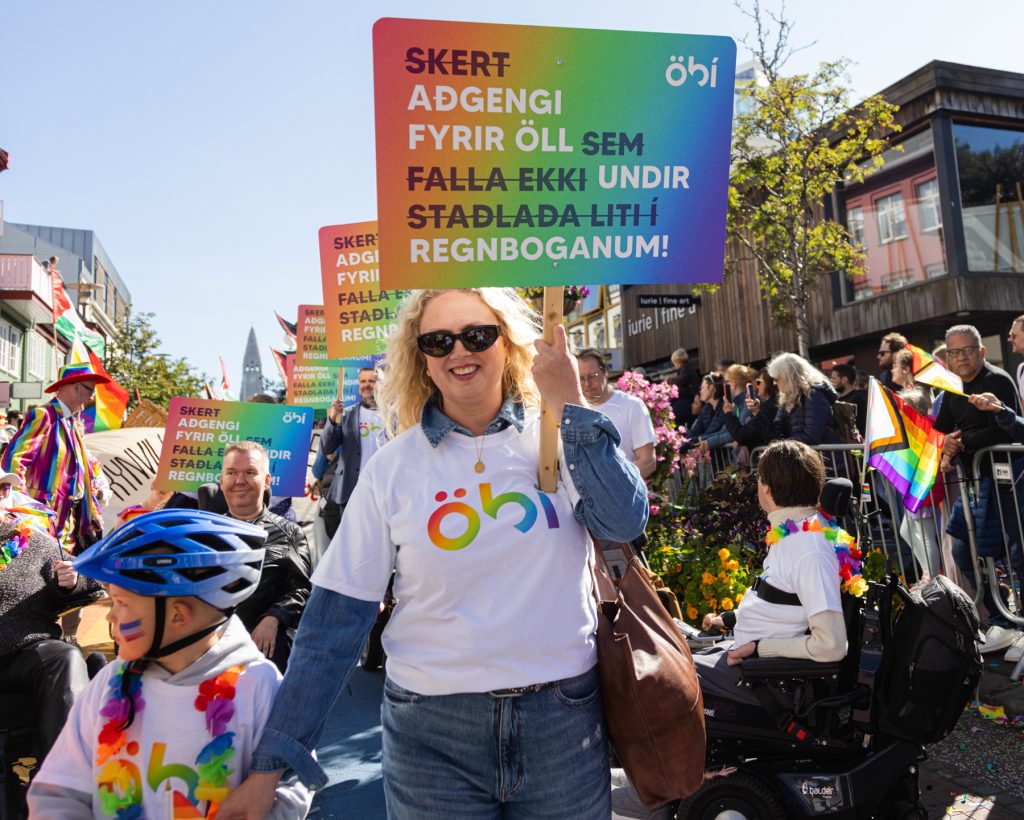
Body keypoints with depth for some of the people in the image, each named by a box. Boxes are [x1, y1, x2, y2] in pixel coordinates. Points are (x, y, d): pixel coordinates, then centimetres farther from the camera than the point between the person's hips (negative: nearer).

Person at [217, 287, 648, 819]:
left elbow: (625, 522, -16)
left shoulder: (562, 437, -2)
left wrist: (572, 405, -15)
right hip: (432, 730, -1)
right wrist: (270, 765, -4)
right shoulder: (393, 467, -5)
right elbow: (334, 618, -4)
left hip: (565, 719, 1)